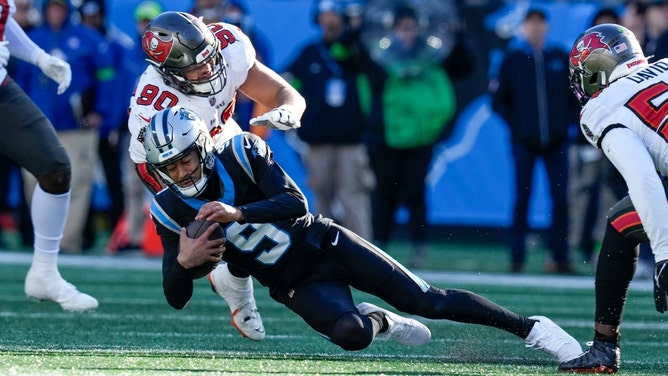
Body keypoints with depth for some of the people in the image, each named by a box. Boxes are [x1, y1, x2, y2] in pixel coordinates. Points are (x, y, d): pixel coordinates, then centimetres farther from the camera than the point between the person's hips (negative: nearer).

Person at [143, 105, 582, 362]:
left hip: (324, 245, -1)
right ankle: (379, 322, 9)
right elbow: (177, 298, -7)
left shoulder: (242, 153, -15)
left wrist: (237, 213, -38)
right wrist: (184, 263, -29)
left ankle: (529, 327, 7)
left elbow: (297, 204, -24)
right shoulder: (170, 210, -8)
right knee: (350, 335, -28)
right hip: (298, 285, 1)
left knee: (427, 301, -6)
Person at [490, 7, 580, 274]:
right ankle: (517, 258, 2)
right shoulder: (512, 59, 4)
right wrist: (516, 124, -5)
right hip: (524, 141, -1)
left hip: (556, 140, 1)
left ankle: (560, 257, 2)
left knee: (560, 198, -2)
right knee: (522, 198, -1)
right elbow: (499, 100, 5)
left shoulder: (561, 57, 8)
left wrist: (568, 122, 1)